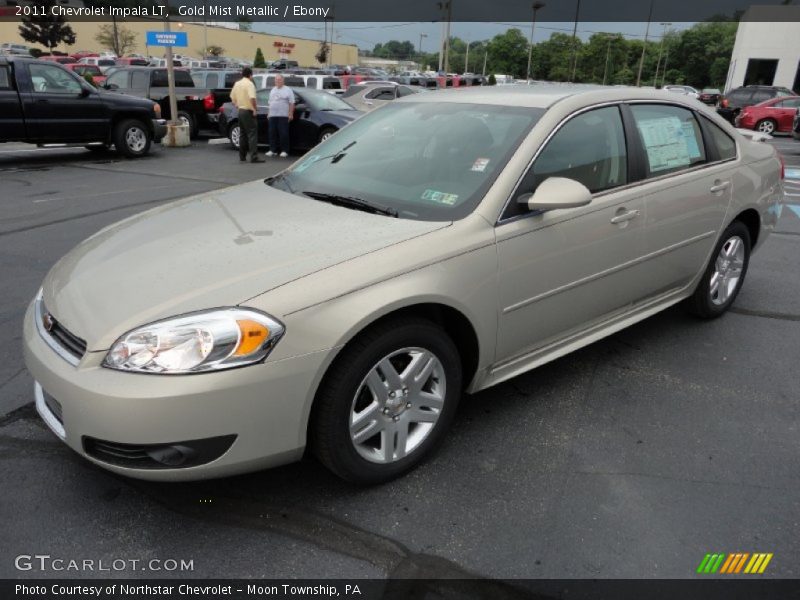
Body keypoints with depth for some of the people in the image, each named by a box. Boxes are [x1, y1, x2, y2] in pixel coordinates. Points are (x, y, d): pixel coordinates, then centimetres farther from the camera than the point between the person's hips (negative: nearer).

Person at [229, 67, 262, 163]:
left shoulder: (237, 84, 11)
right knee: (252, 134, -9)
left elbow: (232, 97, 18)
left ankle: (242, 156, 17)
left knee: (243, 134, 15)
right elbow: (252, 98, -26)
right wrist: (255, 109, -16)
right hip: (248, 111, -8)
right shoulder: (249, 84, -13)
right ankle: (254, 157, -15)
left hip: (240, 111, 8)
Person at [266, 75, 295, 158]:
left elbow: (292, 103, -5)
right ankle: (273, 150, 11)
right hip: (272, 116, 6)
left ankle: (284, 151, -3)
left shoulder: (288, 90, 1)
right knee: (272, 133, 4)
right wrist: (269, 113, 17)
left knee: (283, 134, -8)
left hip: (283, 116, -6)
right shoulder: (272, 90, 20)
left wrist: (291, 114, -13)